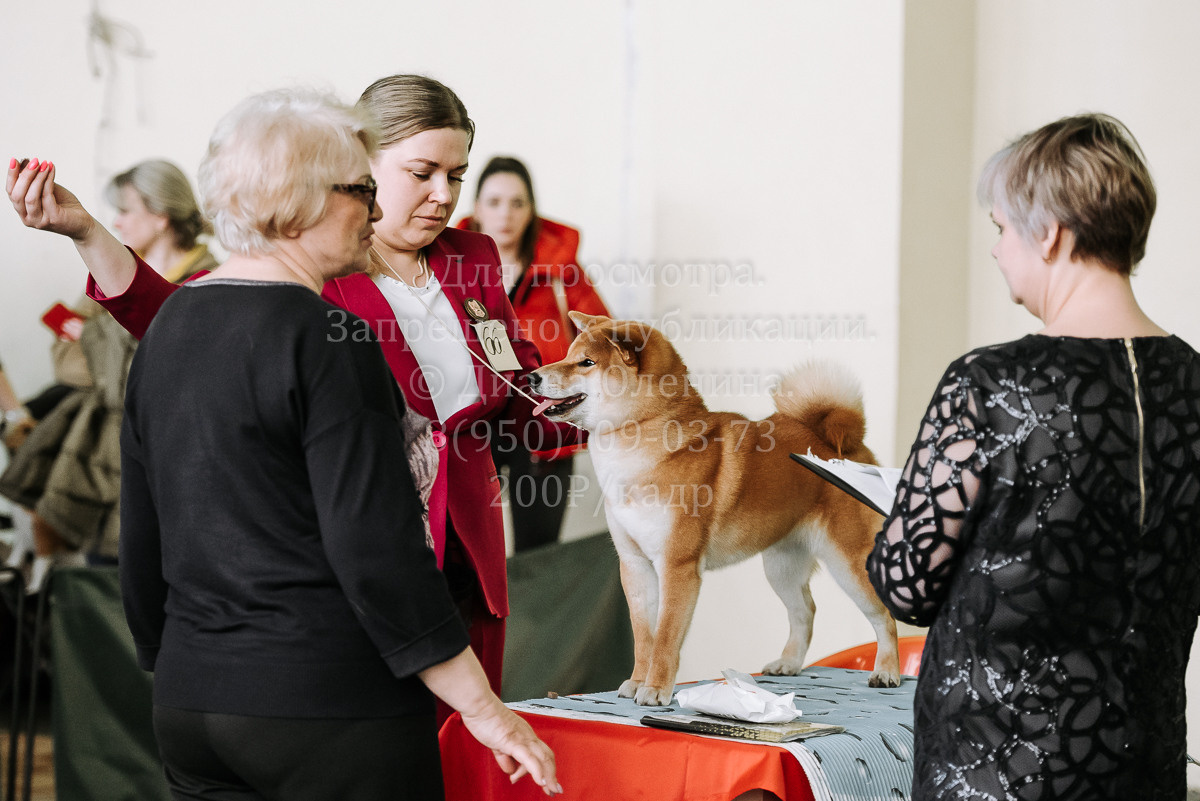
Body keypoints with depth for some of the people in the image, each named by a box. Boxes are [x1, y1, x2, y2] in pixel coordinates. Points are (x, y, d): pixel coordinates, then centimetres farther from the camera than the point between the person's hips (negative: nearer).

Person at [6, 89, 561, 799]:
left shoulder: (170, 329, 10)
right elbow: (376, 544, -18)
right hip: (329, 705, -8)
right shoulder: (327, 339, -14)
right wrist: (482, 707, -14)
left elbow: (142, 534, 15)